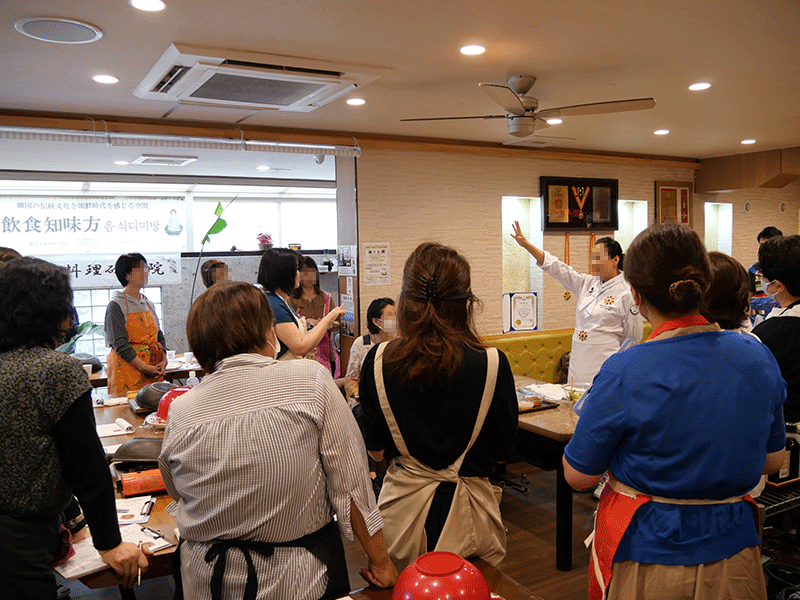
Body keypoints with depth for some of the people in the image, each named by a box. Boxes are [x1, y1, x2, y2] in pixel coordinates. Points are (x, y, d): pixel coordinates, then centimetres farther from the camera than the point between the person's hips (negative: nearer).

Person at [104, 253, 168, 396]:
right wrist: (143, 367, -17)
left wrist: (164, 360, -1)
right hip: (127, 369, -5)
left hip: (153, 370, 6)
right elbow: (119, 343, -13)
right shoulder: (117, 305, -6)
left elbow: (159, 336, 16)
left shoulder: (148, 303, 14)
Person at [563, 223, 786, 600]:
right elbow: (772, 461, 5)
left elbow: (577, 476, -14)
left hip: (647, 558, -4)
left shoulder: (623, 374, -25)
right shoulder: (760, 359, -9)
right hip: (732, 556, 4)